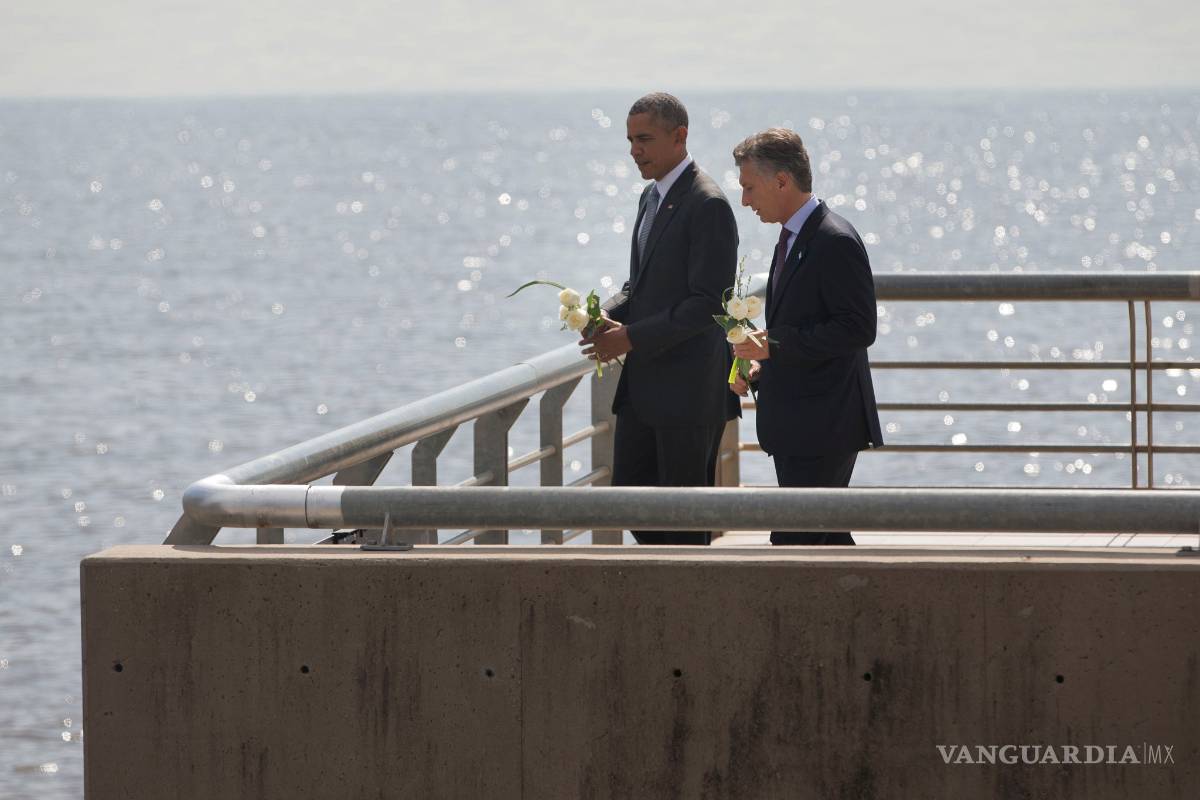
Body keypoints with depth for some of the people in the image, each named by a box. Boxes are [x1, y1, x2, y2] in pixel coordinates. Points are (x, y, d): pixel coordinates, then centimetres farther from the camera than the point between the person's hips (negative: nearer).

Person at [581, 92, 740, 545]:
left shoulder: (707, 205, -15)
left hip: (689, 387, -9)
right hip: (643, 387, 9)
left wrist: (633, 337, -19)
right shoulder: (651, 197, 15)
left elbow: (709, 303, -20)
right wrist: (609, 316, 1)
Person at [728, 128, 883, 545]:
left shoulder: (836, 242, -16)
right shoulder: (792, 237, 16)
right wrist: (761, 365, 9)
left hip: (824, 428, -10)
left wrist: (775, 346, -22)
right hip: (796, 427, 10)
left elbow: (858, 329, -21)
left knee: (794, 543, -11)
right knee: (828, 540, 14)